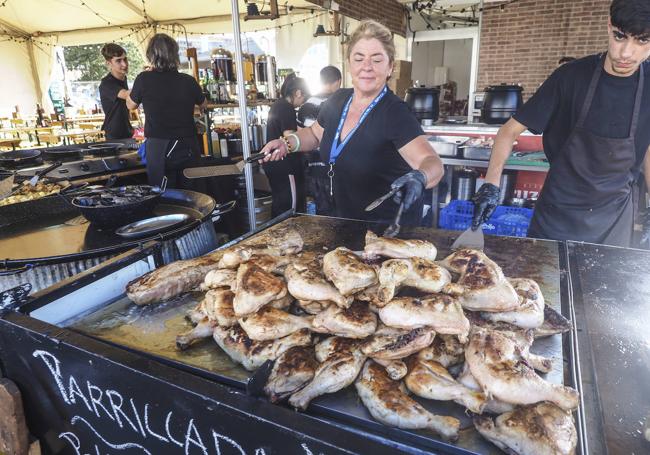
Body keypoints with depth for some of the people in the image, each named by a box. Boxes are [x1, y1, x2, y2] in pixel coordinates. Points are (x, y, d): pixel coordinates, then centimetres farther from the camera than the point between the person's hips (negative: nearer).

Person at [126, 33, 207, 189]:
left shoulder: (144, 79, -8)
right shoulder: (188, 81, -4)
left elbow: (131, 105, 10)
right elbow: (203, 104, 15)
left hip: (159, 147, -2)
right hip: (188, 148, 2)